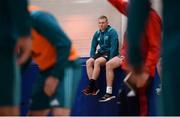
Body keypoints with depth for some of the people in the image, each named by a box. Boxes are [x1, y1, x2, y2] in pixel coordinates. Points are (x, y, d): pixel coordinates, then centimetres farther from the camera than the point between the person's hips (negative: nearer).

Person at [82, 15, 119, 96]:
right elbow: (93, 47, 16)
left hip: (109, 53, -6)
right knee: (88, 62, -19)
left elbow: (114, 47, -15)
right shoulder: (97, 33, 11)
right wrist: (92, 57, 0)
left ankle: (91, 85, -28)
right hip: (101, 53, 6)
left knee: (97, 61, -31)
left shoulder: (112, 32, -8)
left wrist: (109, 60, -22)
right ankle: (94, 87, -24)